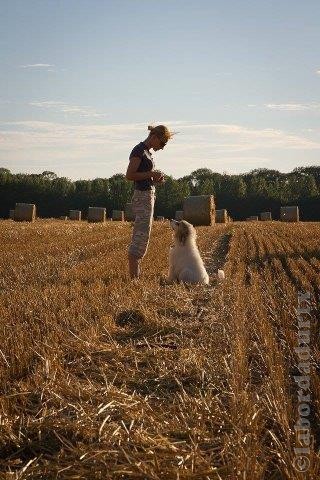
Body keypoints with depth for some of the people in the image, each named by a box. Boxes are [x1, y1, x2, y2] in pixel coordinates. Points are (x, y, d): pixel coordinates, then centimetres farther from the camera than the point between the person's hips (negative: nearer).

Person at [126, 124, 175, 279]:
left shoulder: (146, 152, 17)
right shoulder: (139, 150, -11)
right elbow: (129, 175, -17)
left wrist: (156, 178, 7)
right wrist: (152, 174, -15)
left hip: (149, 195, 10)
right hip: (142, 196, -10)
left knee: (140, 238, 9)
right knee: (141, 237, -11)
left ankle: (135, 276, 12)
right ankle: (133, 278, -10)